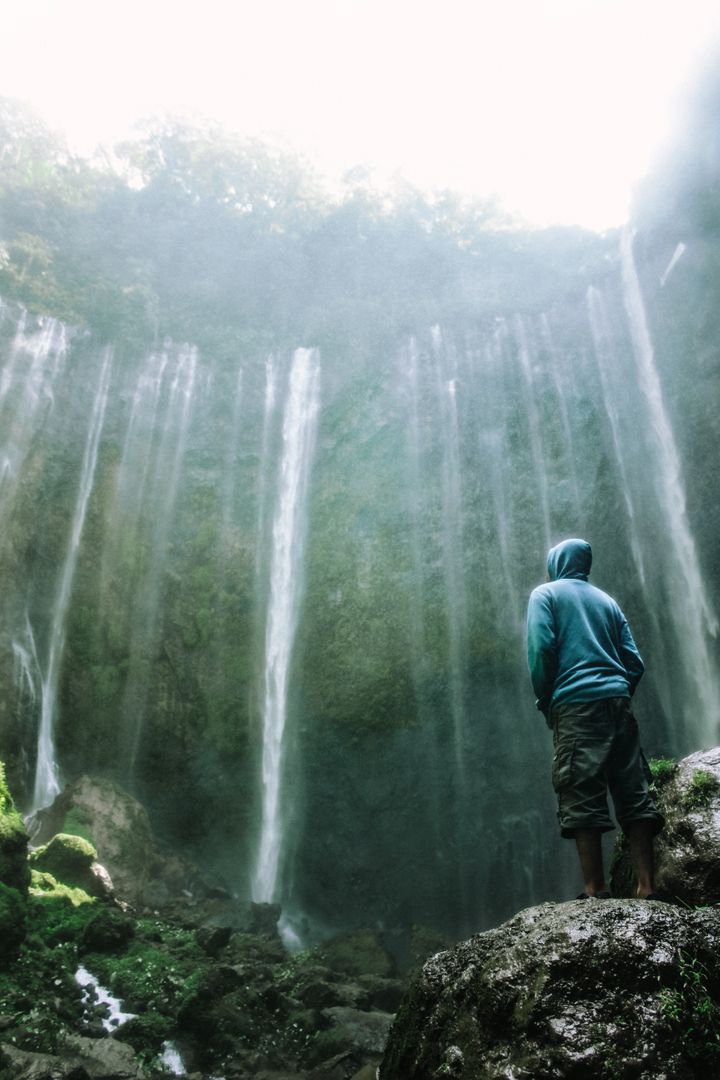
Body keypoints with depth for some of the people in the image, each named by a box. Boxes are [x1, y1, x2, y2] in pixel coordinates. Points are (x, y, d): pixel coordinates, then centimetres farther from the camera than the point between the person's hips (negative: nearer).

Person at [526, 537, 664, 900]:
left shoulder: (545, 593, 8)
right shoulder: (606, 600, 23)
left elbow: (541, 650, -7)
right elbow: (635, 662, 14)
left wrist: (544, 702, 1)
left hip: (576, 704, -5)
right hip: (618, 702, 5)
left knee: (582, 798, -6)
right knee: (634, 795, 3)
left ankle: (596, 891, -10)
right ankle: (647, 889, 0)